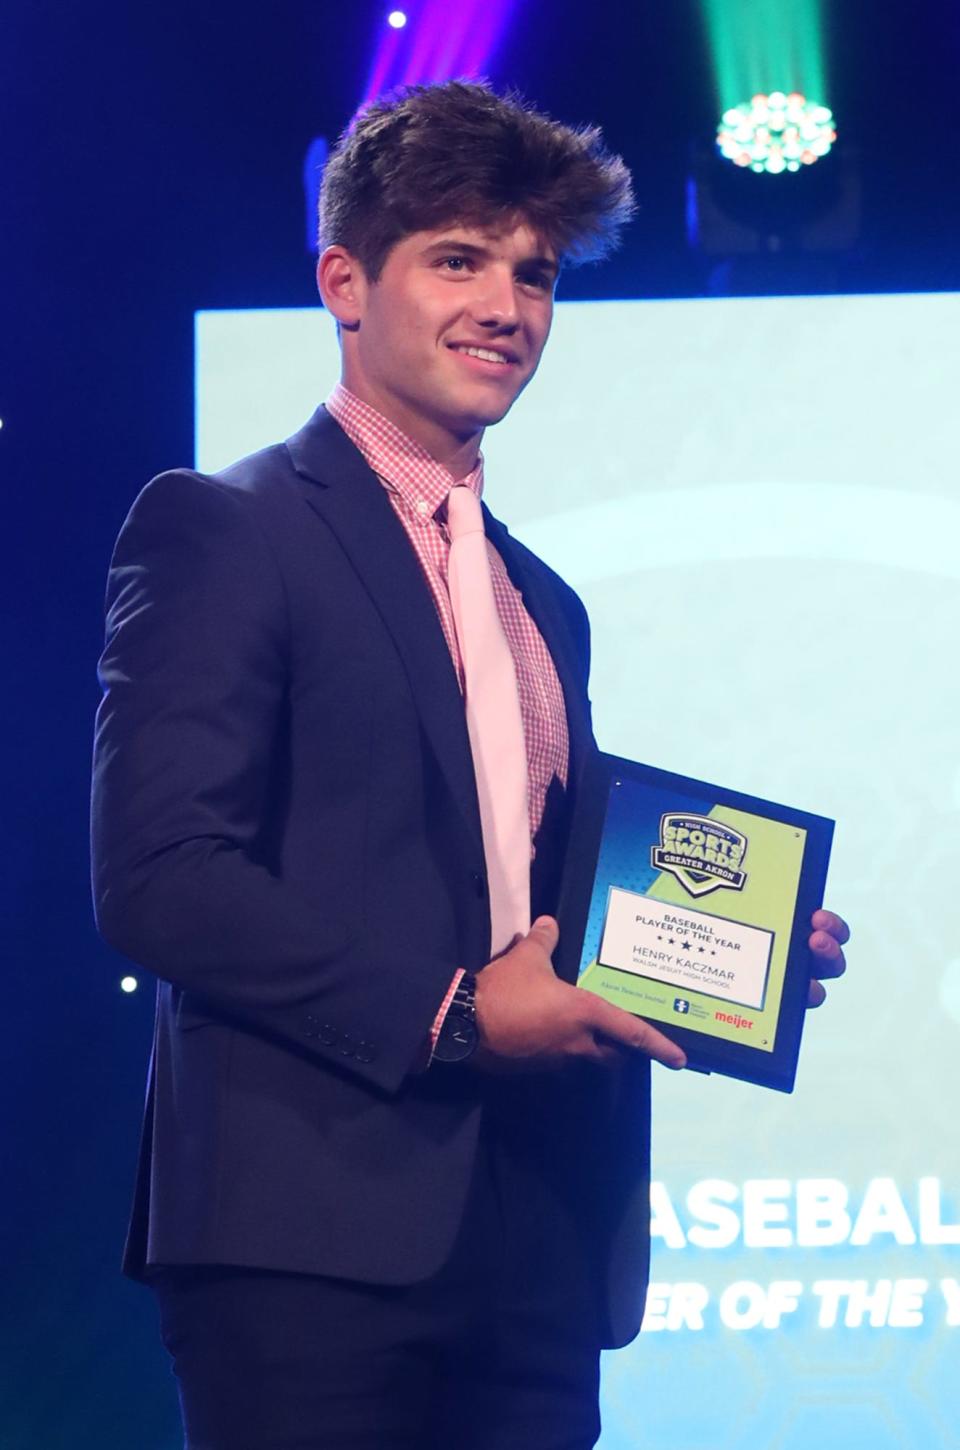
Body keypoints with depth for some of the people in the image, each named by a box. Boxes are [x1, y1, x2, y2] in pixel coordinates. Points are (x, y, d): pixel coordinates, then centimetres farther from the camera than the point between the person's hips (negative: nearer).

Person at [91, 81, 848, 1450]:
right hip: (316, 1231, -7)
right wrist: (450, 1012, -15)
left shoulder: (544, 602, 23)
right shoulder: (221, 531, -1)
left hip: (539, 1241, 7)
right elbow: (158, 876, -12)